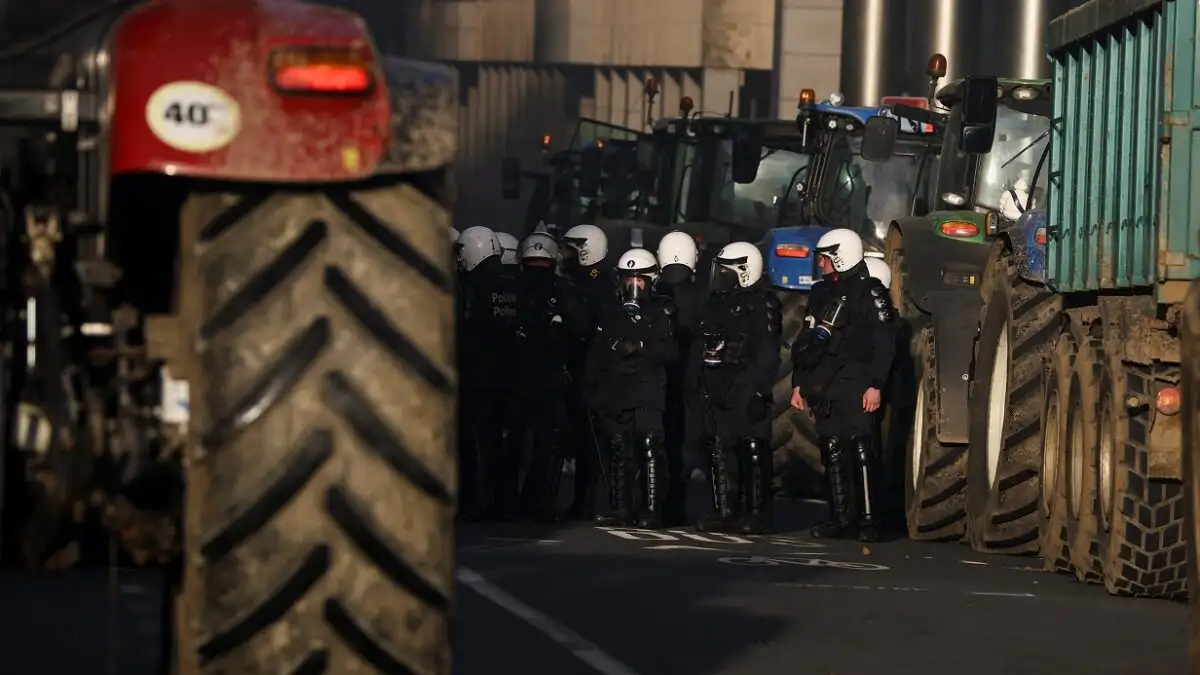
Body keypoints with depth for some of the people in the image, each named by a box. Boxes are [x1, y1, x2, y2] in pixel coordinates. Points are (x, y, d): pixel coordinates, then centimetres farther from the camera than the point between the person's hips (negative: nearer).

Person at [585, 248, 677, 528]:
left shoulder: (657, 316, 8)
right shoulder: (610, 315, 18)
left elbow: (669, 350, -4)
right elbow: (595, 354, 18)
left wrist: (640, 347, -16)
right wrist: (592, 388, 11)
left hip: (647, 393, -4)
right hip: (614, 394, 4)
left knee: (649, 449, -13)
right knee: (618, 453, 5)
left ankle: (652, 510, -14)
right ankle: (621, 508, 10)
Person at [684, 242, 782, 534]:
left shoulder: (762, 305, -7)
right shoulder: (716, 304, 18)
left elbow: (767, 354, -13)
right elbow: (699, 348, 23)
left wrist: (759, 391, -20)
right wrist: (693, 384, 16)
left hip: (744, 390, -8)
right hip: (715, 390, 8)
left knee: (752, 453, -7)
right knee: (718, 453, 7)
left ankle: (757, 513, -5)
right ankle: (725, 511, 12)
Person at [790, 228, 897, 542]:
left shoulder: (870, 293, -4)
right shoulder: (822, 293, 19)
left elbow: (885, 343, -9)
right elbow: (805, 342, 24)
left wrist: (875, 385, -16)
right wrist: (799, 383, 19)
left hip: (855, 386, -8)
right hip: (824, 387, 8)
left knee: (861, 449, -13)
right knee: (832, 452, 7)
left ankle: (869, 519, -13)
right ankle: (841, 518, 11)